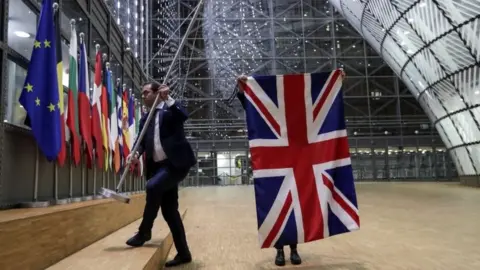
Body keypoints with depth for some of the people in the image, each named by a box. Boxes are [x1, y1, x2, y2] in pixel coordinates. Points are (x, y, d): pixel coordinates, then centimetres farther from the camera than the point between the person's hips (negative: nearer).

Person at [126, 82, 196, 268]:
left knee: (153, 187, -29)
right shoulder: (145, 119, 19)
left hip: (176, 162, -7)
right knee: (169, 211, 5)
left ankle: (144, 231, -6)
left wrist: (168, 98, -23)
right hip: (158, 166, 7)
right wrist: (136, 153, -11)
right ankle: (183, 253, 15)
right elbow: (142, 141, 9)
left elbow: (183, 116, -18)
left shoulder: (171, 108, 4)